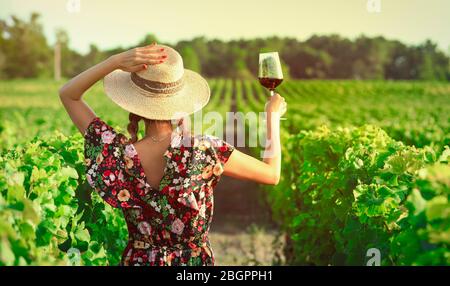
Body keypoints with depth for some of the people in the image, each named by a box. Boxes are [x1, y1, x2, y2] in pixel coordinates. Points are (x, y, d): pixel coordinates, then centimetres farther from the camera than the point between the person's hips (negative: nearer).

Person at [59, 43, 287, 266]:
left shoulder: (115, 154, -22)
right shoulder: (205, 152, -26)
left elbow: (67, 94, -9)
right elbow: (272, 174, -11)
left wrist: (116, 61, -22)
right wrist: (273, 114, 2)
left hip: (137, 260, 1)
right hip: (195, 261, -1)